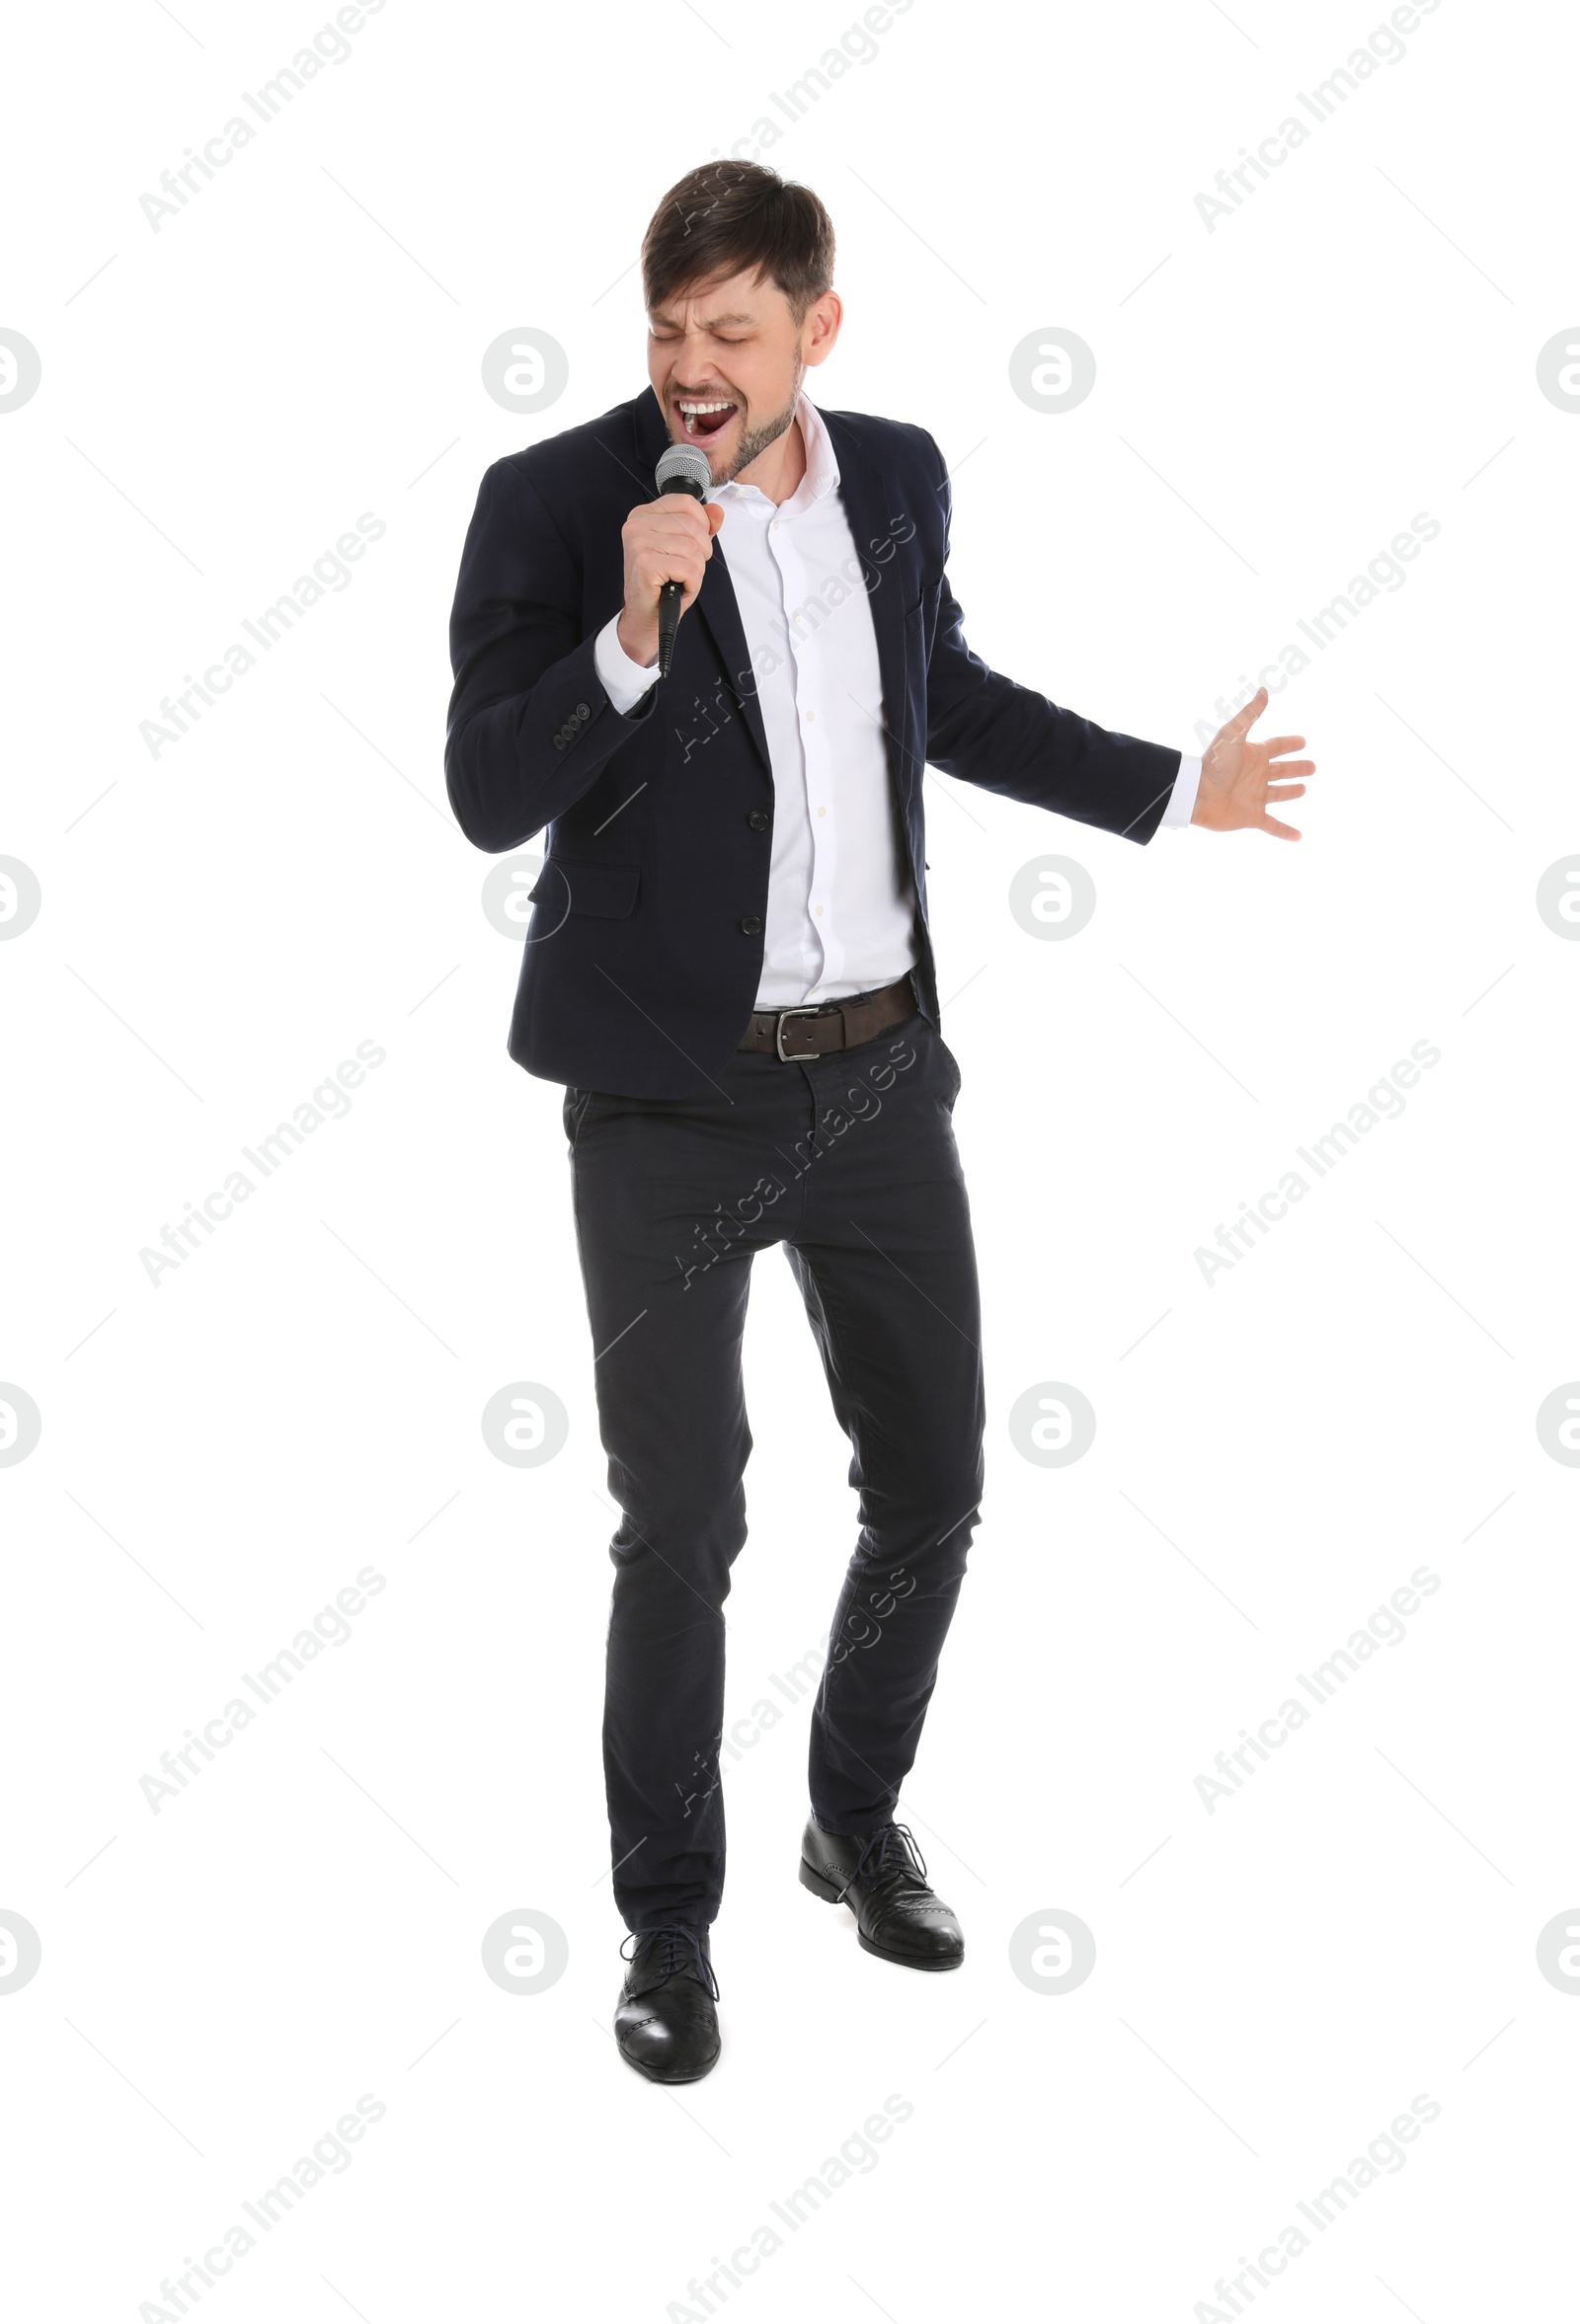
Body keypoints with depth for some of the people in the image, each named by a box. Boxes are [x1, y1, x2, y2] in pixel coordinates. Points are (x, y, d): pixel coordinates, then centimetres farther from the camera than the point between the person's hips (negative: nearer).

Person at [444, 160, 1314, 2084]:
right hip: (668, 1093, -5)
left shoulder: (894, 475, 4)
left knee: (930, 1481, 12)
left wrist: (1169, 790, 27)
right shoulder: (556, 500, -11)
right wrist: (632, 631, -29)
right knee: (682, 1521, -1)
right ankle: (669, 1923, 18)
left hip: (878, 1066, 5)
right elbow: (488, 802, -16)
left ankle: (857, 1820, 36)